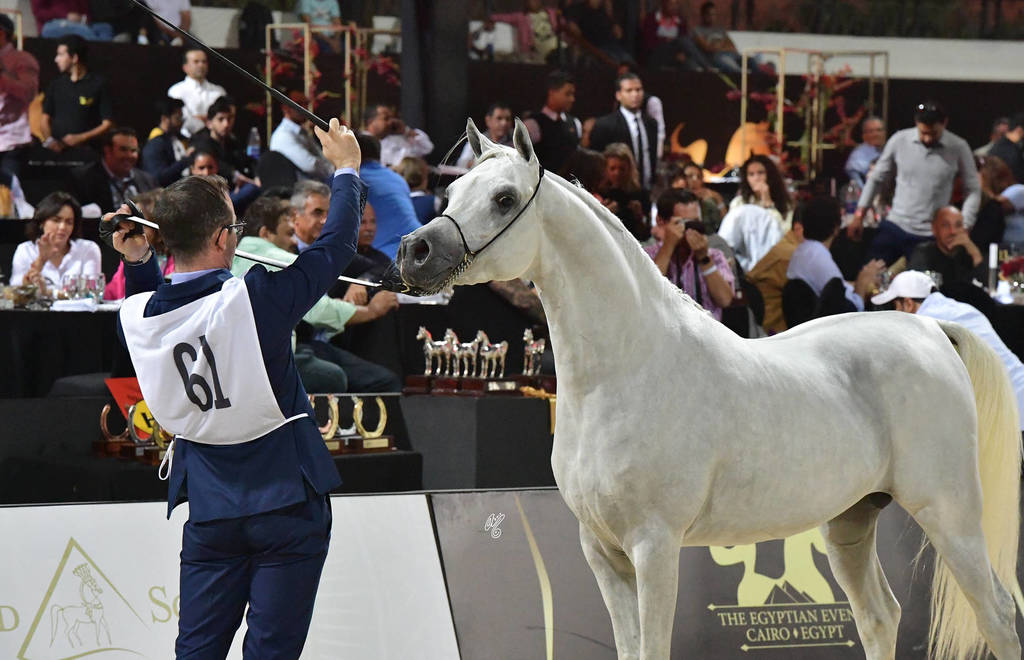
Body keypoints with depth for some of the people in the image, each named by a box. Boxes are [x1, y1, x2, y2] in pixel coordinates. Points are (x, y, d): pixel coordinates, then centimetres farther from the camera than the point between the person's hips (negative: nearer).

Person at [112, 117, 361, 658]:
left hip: (209, 508, 4)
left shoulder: (136, 316, -5)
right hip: (286, 502, -4)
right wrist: (346, 171, 8)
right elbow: (334, 249, -6)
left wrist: (137, 263, 13)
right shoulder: (253, 301, -20)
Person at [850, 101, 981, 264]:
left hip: (929, 237, -2)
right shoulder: (899, 140, -2)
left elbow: (973, 190, 1)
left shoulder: (958, 148, -5)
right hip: (894, 226, 2)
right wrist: (859, 216, 5)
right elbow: (877, 179, 9)